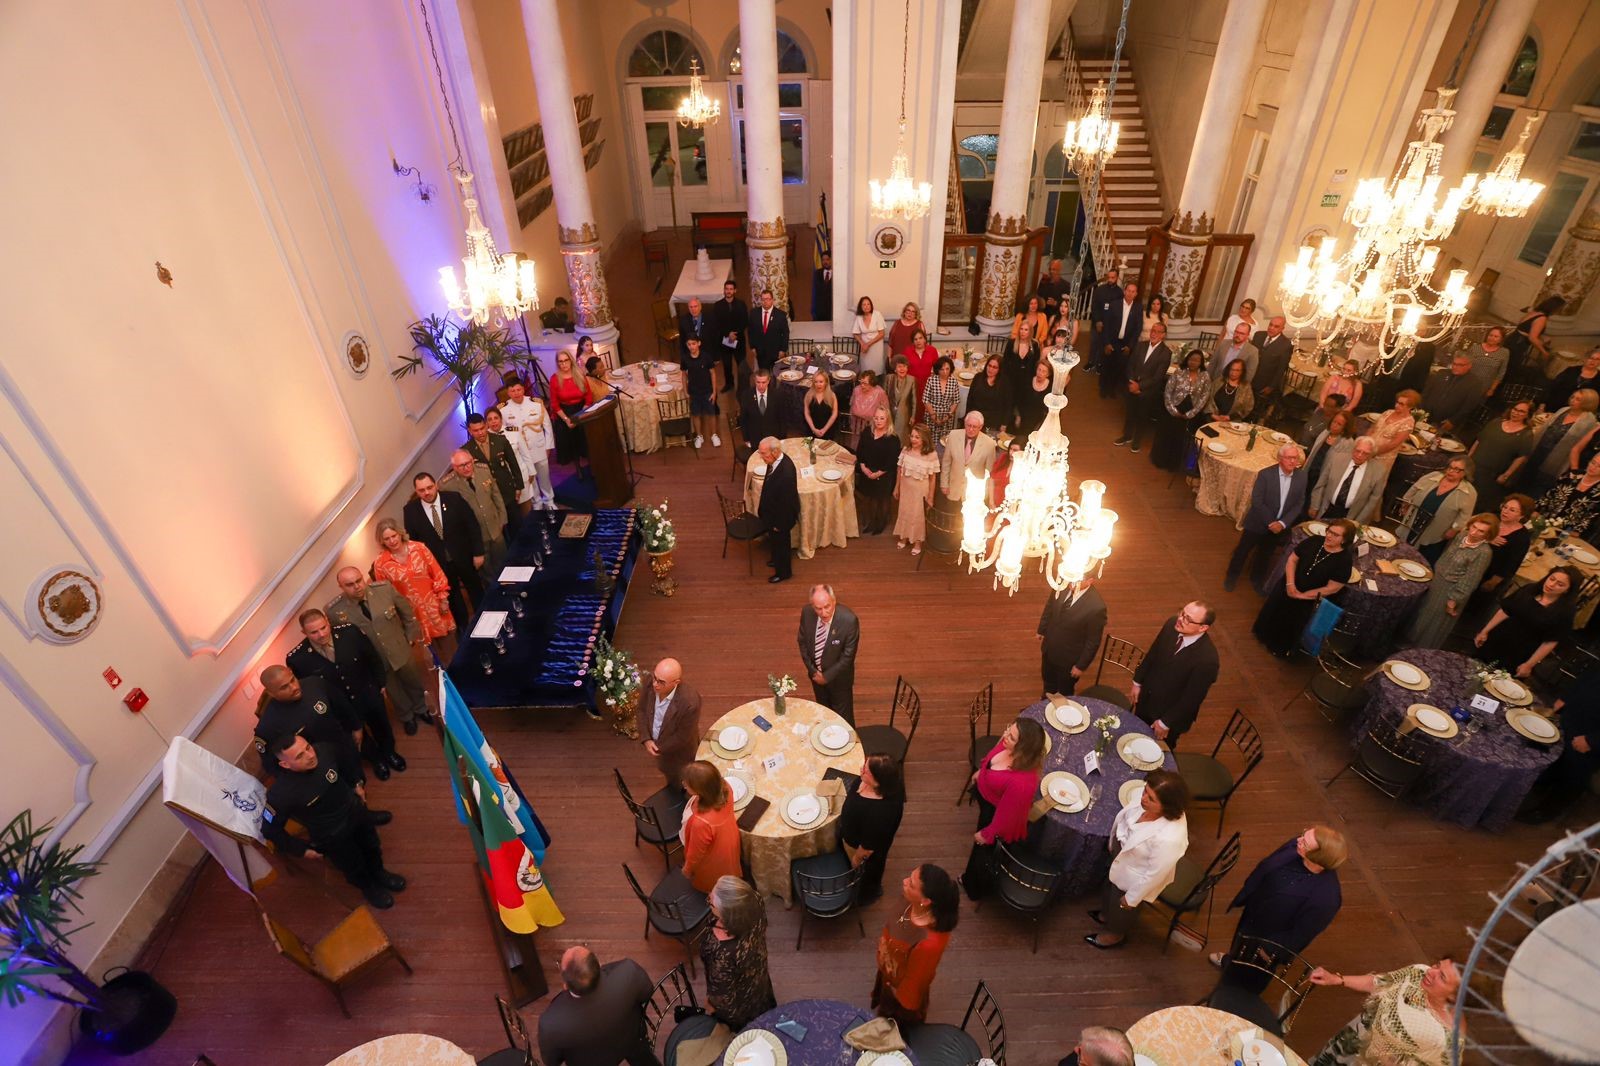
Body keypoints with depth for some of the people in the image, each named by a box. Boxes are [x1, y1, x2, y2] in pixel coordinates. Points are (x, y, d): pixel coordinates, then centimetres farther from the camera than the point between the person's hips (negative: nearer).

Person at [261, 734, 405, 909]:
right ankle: (369, 887, 58)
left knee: (373, 847, 30)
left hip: (355, 811, 4)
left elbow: (348, 758, -1)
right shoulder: (280, 794, -37)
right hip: (332, 836, -3)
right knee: (355, 869, 24)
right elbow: (269, 829, -19)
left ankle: (378, 873, 63)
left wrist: (357, 784, 5)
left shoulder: (324, 751, -28)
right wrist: (302, 850, -10)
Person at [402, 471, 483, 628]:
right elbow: (411, 539, -1)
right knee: (453, 599, 17)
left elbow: (473, 526, -9)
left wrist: (478, 553, -10)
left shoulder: (454, 499, -14)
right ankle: (465, 630, 37)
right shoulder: (410, 510, -11)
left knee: (477, 592, 19)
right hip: (438, 563, 1)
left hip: (464, 557, -1)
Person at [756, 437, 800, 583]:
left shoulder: (786, 474, -41)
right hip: (772, 511, 8)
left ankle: (783, 572, 43)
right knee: (774, 541, 31)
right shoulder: (777, 459, -14)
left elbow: (787, 502, -29)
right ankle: (778, 561, 58)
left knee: (779, 542, 18)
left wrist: (779, 525, -17)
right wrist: (761, 508, 14)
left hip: (780, 516, -8)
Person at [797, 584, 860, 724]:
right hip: (816, 674, 4)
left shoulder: (849, 620, -32)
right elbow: (802, 641, -4)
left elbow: (848, 655, -22)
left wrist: (827, 676, -16)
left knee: (843, 716, 16)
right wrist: (812, 670, -9)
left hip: (838, 677, -4)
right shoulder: (807, 612, -20)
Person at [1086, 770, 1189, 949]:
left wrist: (1131, 898, -11)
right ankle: (1106, 915, 67)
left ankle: (1115, 935, 60)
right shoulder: (1146, 798, -28)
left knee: (1121, 908, 27)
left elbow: (1155, 874, -27)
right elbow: (1124, 815, -5)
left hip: (1136, 879, -5)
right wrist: (1113, 843, 12)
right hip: (1121, 854, 6)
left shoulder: (1169, 838, -45)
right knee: (1109, 887, 35)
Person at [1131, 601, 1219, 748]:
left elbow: (1192, 698, -23)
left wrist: (1166, 723, -14)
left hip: (1172, 713, -5)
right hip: (1146, 696, 5)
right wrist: (1138, 681, 7)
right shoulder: (1172, 624, -19)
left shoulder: (1207, 659, -35)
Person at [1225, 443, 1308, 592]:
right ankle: (1231, 576, 35)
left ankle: (1257, 579, 44)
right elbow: (1256, 502, -19)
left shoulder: (1301, 476, -9)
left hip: (1279, 526, 3)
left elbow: (1299, 504, -5)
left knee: (1266, 555, 21)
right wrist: (1270, 522, -20)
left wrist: (1282, 523, -16)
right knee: (1242, 551, 13)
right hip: (1257, 523, -3)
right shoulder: (1265, 474, -20)